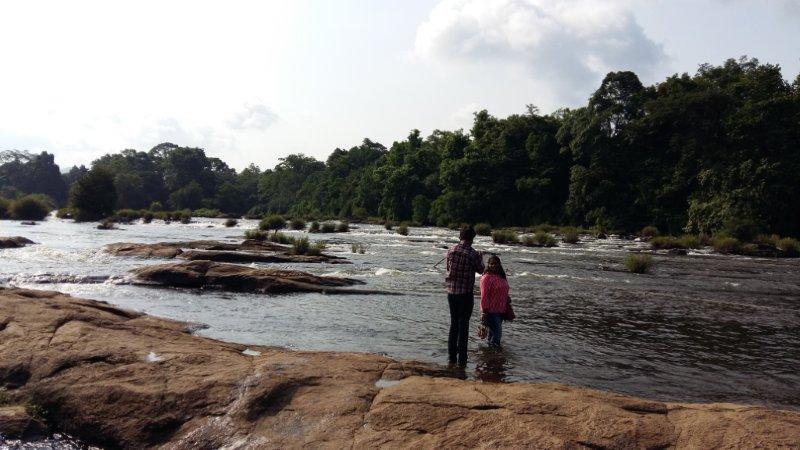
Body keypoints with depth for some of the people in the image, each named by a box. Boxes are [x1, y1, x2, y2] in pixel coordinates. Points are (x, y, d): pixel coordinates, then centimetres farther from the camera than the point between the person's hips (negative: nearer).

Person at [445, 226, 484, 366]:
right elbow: (480, 270, 2)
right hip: (466, 293, -4)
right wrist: (481, 259, 22)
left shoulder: (451, 251, -1)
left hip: (451, 292, 4)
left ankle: (452, 356, 19)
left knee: (453, 324, 15)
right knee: (463, 325, 3)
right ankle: (461, 359, 5)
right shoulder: (473, 254, -12)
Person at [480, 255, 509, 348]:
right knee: (497, 333, -6)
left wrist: (507, 308, 20)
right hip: (491, 311, -8)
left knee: (493, 332, 18)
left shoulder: (502, 276, 11)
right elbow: (484, 296, -17)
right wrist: (484, 312, -19)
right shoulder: (487, 277, -15)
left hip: (500, 311, 8)